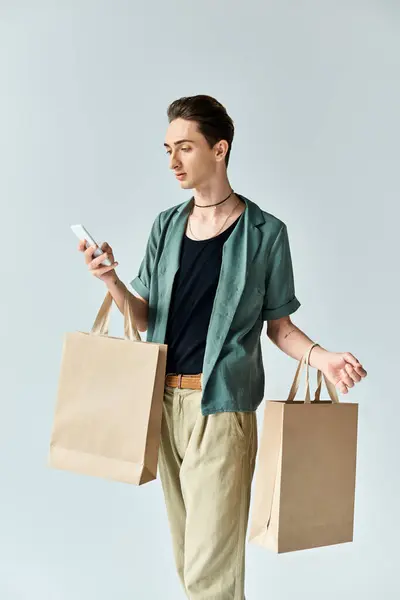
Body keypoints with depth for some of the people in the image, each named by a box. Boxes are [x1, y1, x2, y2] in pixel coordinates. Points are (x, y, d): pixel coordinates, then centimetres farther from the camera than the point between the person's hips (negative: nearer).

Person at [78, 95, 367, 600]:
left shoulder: (264, 232, -2)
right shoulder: (166, 225, 10)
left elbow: (278, 325, 3)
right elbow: (146, 317, 10)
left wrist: (319, 355, -16)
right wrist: (112, 282, -9)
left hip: (220, 406, -5)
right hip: (164, 402, 5)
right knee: (186, 553, 14)